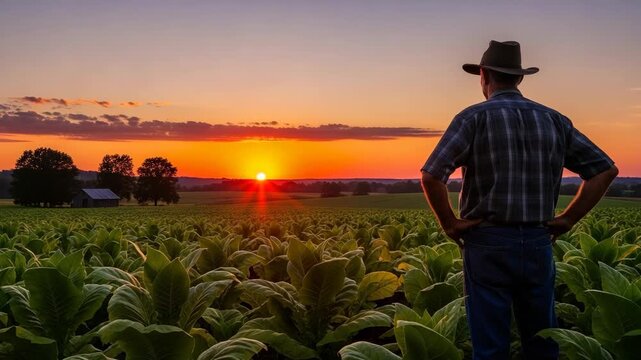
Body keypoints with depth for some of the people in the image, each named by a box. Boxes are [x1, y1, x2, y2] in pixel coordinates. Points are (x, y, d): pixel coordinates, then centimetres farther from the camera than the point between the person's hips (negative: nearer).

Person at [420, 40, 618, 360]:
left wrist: (449, 224, -6)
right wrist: (568, 219, 7)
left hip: (488, 245, -4)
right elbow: (605, 169, 6)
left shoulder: (474, 118, -6)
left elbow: (431, 176, -19)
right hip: (538, 245, 4)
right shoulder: (554, 120, 7)